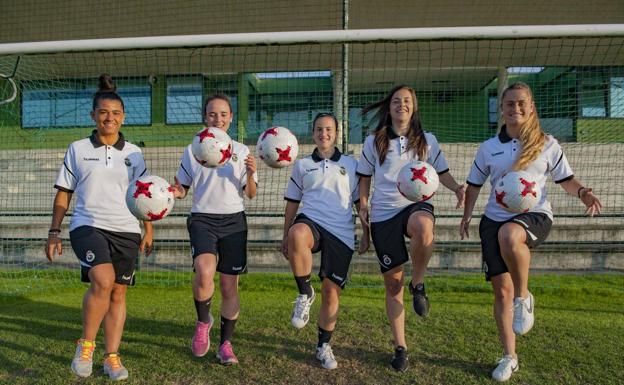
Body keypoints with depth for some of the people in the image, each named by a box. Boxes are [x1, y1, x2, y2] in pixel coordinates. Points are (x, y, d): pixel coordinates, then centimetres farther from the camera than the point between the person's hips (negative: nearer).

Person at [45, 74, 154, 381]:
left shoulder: (133, 153, 9)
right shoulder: (78, 149, 6)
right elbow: (63, 193, 8)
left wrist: (148, 230, 10)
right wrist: (54, 232, 4)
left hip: (126, 230, 3)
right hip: (87, 226, -2)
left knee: (118, 293, 5)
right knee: (103, 281, -25)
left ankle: (112, 357, 16)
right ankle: (86, 345, -3)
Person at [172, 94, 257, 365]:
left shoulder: (241, 151, 7)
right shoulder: (192, 150, 7)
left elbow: (250, 195, 6)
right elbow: (182, 188, 11)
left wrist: (250, 174, -14)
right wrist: (173, 192, -12)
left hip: (233, 220, 1)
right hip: (202, 219, -1)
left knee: (230, 285, 3)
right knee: (204, 271, -27)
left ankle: (226, 343, 20)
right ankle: (203, 321, 1)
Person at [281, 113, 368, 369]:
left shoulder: (351, 165, 13)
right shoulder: (302, 165, 13)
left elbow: (360, 202, 15)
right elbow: (292, 202, 15)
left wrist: (366, 233, 9)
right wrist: (285, 236, 11)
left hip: (342, 233, 1)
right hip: (311, 222, -1)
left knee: (331, 291, 3)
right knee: (297, 235, -39)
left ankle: (324, 346, 23)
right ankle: (304, 293, -16)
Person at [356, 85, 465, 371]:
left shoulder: (427, 140, 9)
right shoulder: (374, 141, 7)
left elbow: (441, 172, 13)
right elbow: (364, 177, 13)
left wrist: (456, 188, -7)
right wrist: (363, 205, -2)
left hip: (416, 204, 0)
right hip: (383, 213, 1)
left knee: (423, 227, -41)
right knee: (393, 284, 4)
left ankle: (418, 285, -12)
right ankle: (400, 347, 21)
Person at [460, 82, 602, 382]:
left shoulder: (547, 145, 4)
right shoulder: (488, 148, 8)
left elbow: (566, 179, 10)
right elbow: (474, 184, 14)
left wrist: (583, 192, -12)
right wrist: (466, 216, 2)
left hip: (535, 216, -3)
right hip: (494, 219, 3)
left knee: (509, 234, -41)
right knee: (501, 291, 2)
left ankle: (524, 297, -15)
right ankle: (509, 357, 21)